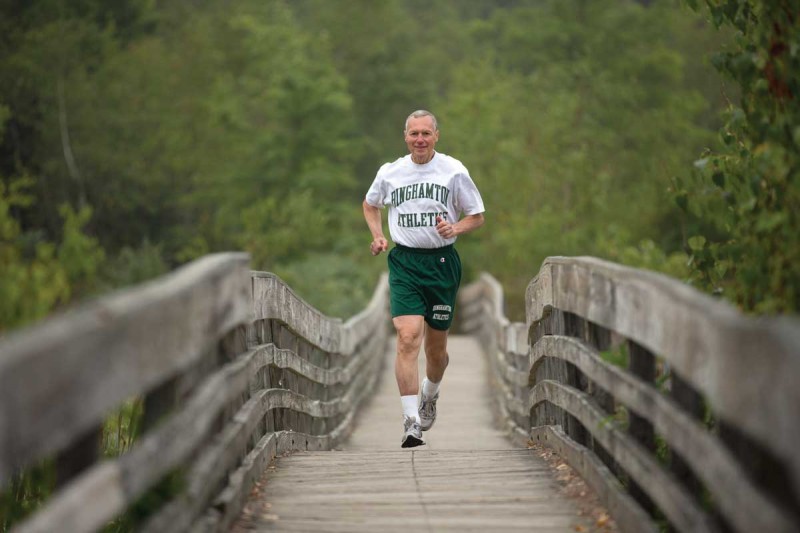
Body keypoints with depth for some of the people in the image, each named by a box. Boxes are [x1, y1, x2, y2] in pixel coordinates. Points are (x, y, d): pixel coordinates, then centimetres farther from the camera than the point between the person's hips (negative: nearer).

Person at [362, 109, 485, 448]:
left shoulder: (453, 171, -1)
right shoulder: (390, 172, 4)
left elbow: (477, 216, 6)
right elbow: (371, 204, 24)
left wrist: (455, 228, -14)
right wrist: (378, 236, 7)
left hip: (442, 261, 0)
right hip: (404, 262, 0)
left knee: (436, 346, 10)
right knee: (408, 337, -17)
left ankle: (429, 397, 42)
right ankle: (412, 423, -20)